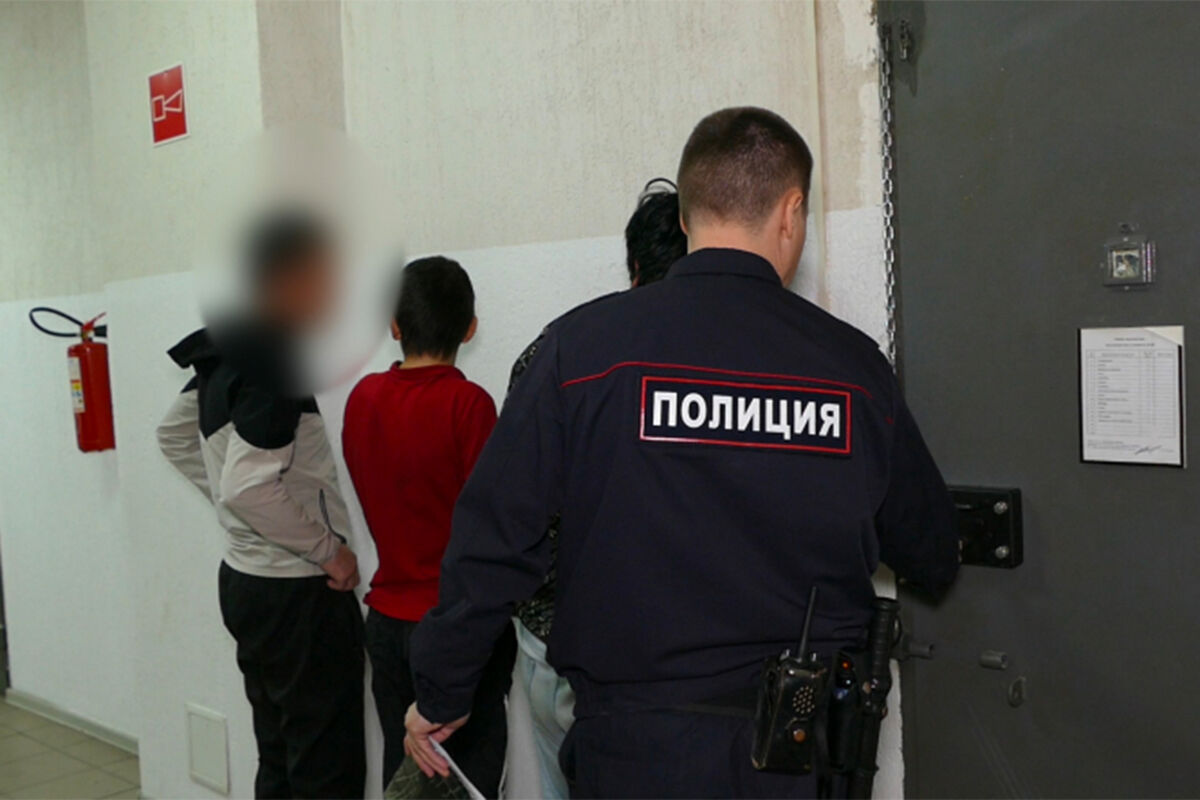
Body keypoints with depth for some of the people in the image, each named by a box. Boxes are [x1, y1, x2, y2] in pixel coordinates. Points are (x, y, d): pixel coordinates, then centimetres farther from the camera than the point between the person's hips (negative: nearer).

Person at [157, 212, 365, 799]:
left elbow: (173, 435, 21)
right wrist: (328, 548, -18)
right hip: (298, 595, -9)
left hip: (246, 580, 9)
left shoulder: (226, 354, 6)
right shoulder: (277, 369, -22)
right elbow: (248, 487, -30)